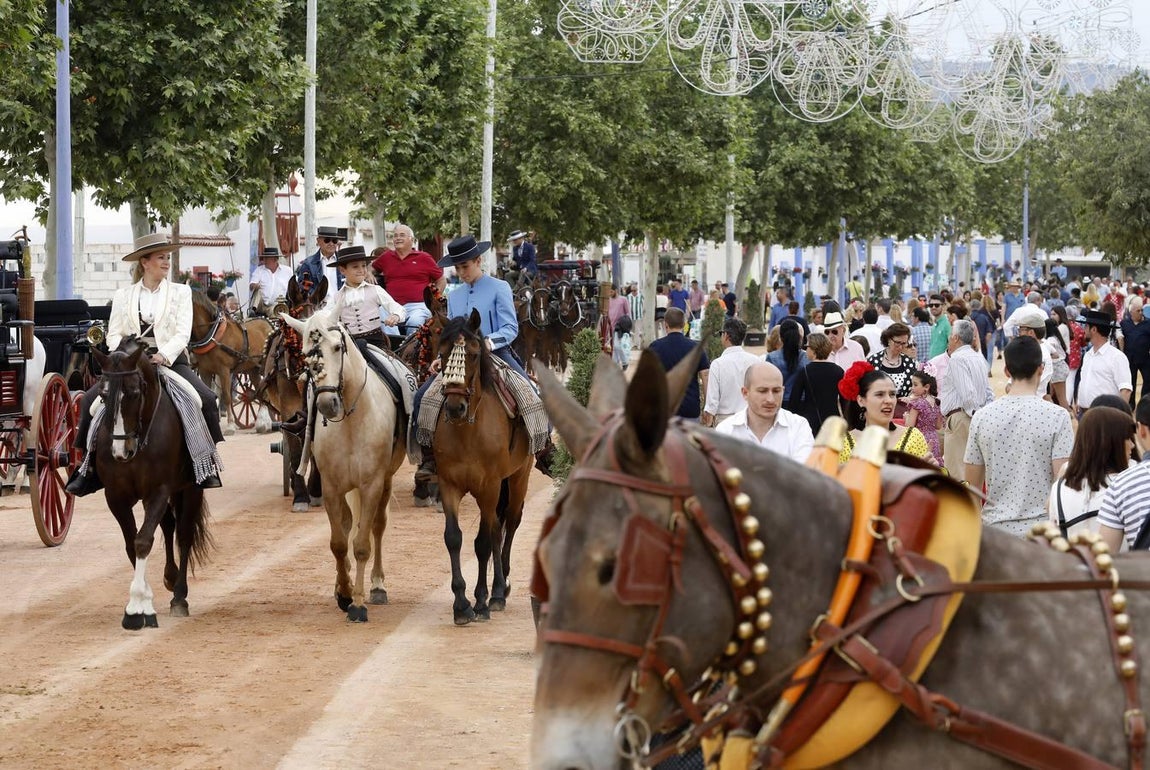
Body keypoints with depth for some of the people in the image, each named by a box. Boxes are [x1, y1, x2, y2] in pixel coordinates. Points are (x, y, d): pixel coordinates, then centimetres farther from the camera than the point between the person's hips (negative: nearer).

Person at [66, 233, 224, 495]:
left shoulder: (181, 292, 8)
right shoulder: (123, 296, 11)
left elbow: (183, 333, -2)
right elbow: (114, 334, 6)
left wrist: (164, 355, -20)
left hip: (171, 361, -1)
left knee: (206, 399, -26)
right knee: (91, 399, -20)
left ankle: (206, 463, -12)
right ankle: (89, 465, -9)